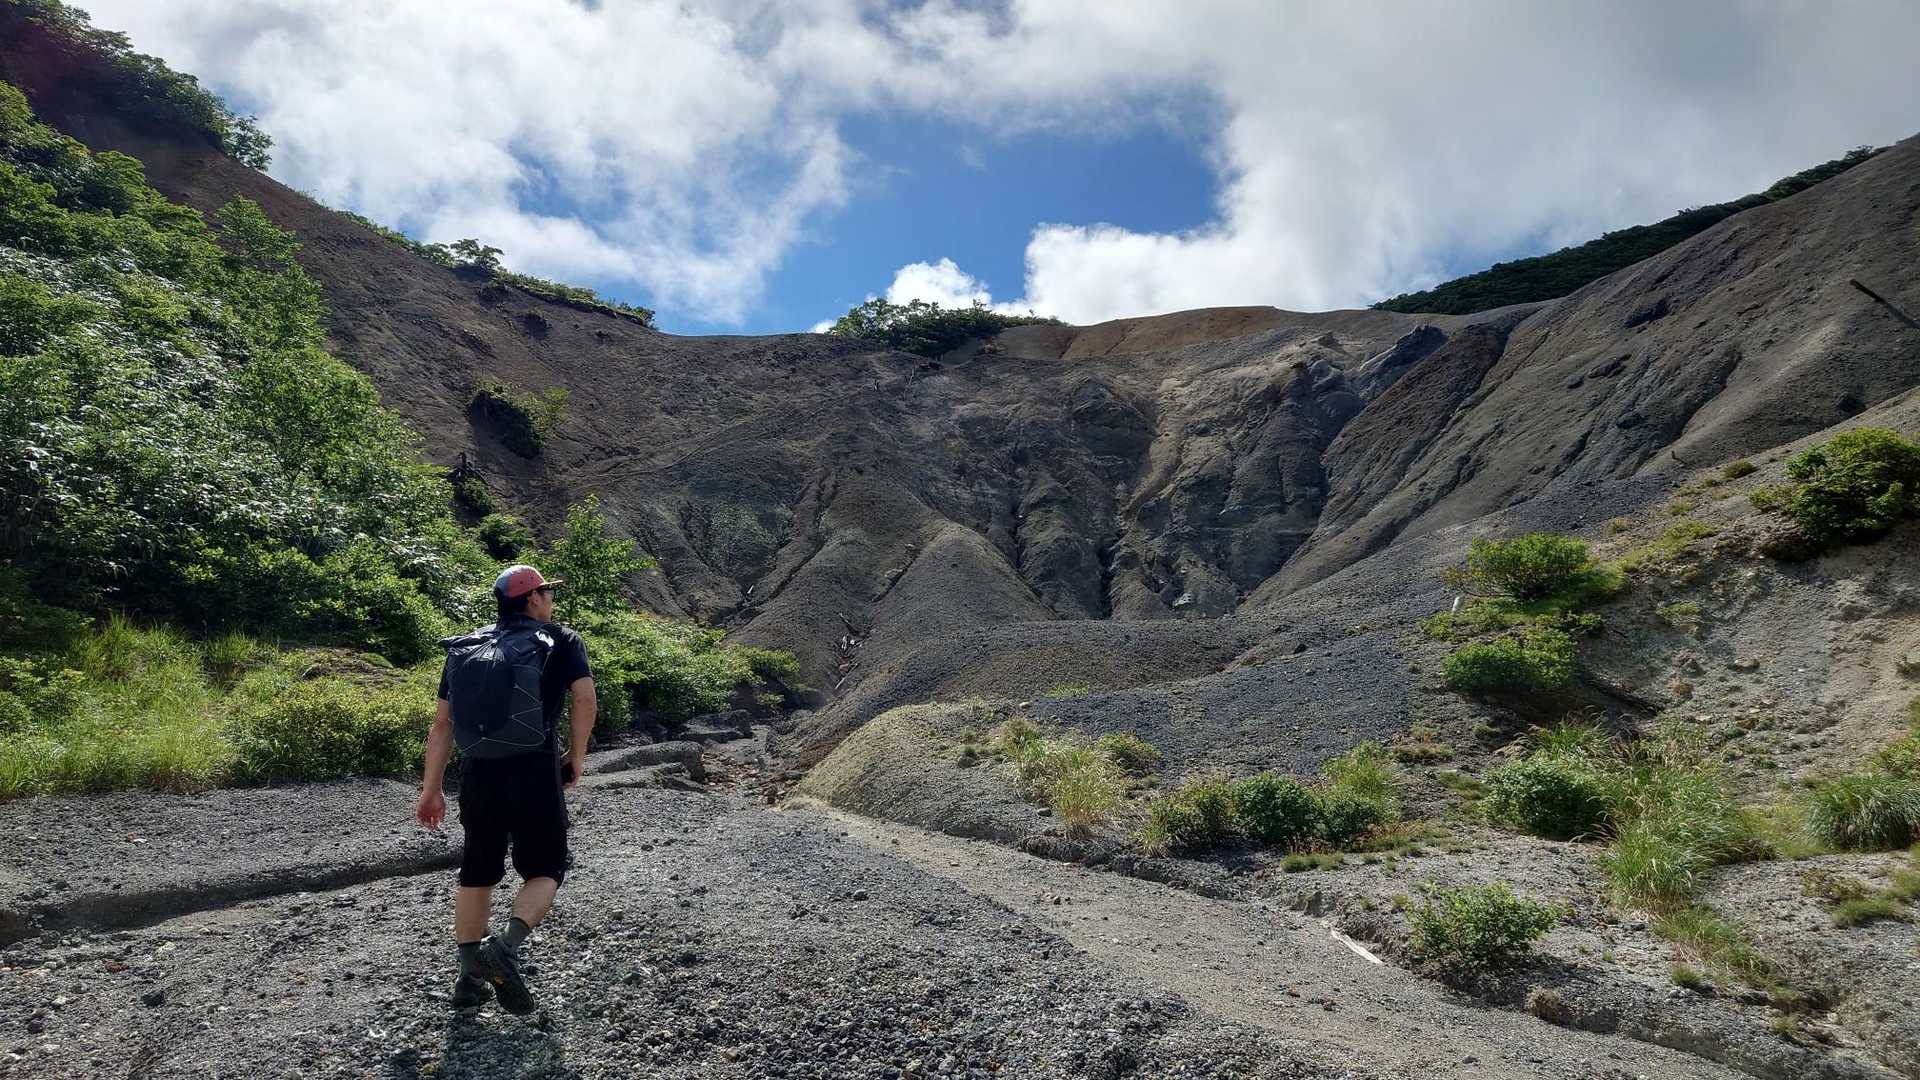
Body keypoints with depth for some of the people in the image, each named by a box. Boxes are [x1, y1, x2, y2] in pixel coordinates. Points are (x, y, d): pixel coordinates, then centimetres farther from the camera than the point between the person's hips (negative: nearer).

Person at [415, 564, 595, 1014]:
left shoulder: (466, 648, 14)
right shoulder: (562, 642, 3)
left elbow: (442, 723, 9)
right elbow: (585, 697, -13)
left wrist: (431, 788, 11)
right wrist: (576, 757, -1)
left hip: (478, 774, 4)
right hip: (535, 773, -4)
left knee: (478, 872, 19)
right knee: (545, 871, 10)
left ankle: (469, 977, 24)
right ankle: (506, 947, -14)